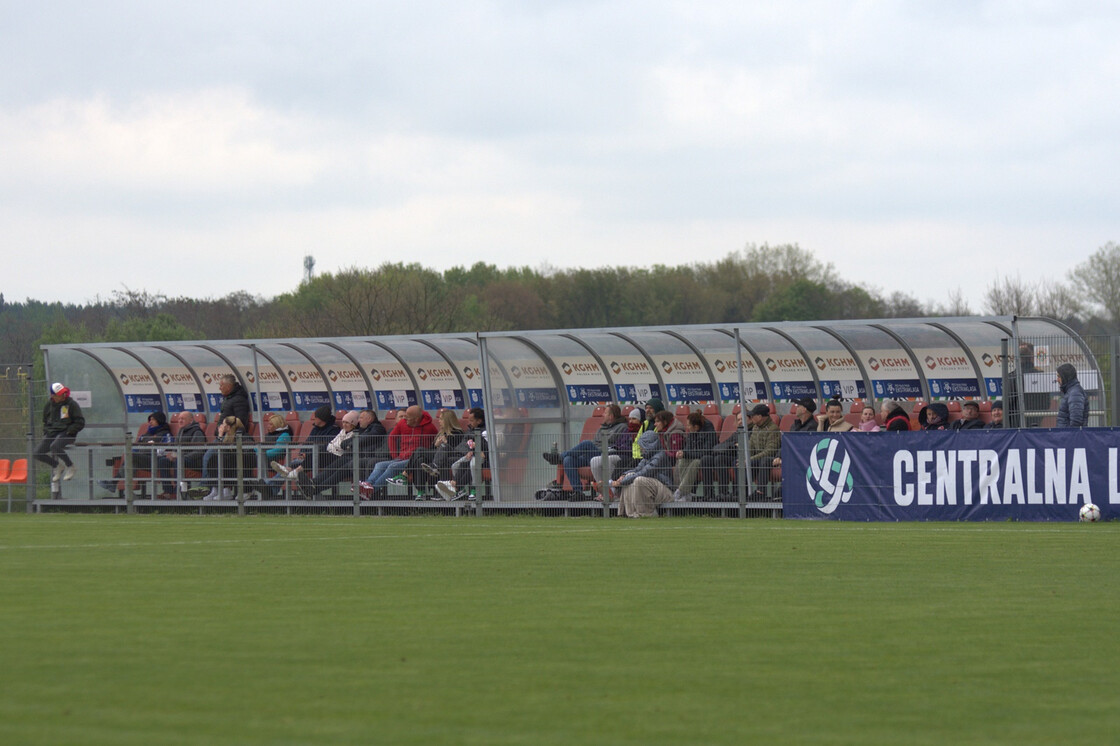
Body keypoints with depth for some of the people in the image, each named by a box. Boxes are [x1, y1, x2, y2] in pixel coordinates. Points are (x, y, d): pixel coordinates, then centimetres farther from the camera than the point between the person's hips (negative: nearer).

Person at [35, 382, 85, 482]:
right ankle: (58, 466, 15)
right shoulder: (48, 405, 8)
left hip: (66, 433, -6)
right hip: (51, 433, 6)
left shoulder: (71, 404, -6)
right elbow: (45, 421, 24)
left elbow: (80, 422, -5)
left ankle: (70, 467, -12)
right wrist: (46, 432, 6)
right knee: (38, 453, -10)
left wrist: (68, 431, -16)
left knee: (54, 447, -36)